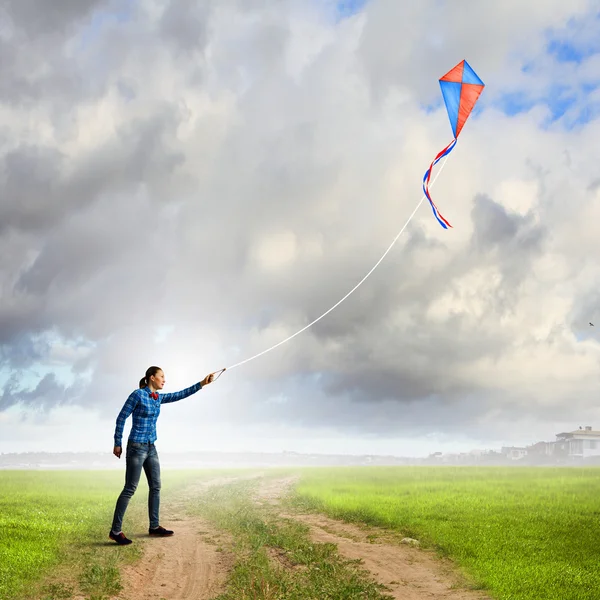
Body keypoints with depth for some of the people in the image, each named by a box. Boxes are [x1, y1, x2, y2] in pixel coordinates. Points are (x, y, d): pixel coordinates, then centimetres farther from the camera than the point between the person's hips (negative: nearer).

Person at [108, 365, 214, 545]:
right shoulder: (137, 394, -12)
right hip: (136, 447, -9)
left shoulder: (158, 398, 10)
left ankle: (154, 526, 17)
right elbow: (121, 418, -10)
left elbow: (180, 394, 11)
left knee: (156, 486, 9)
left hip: (151, 448, 9)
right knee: (130, 488, -9)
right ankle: (115, 530, -4)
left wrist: (202, 383, 6)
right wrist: (117, 443, -11)